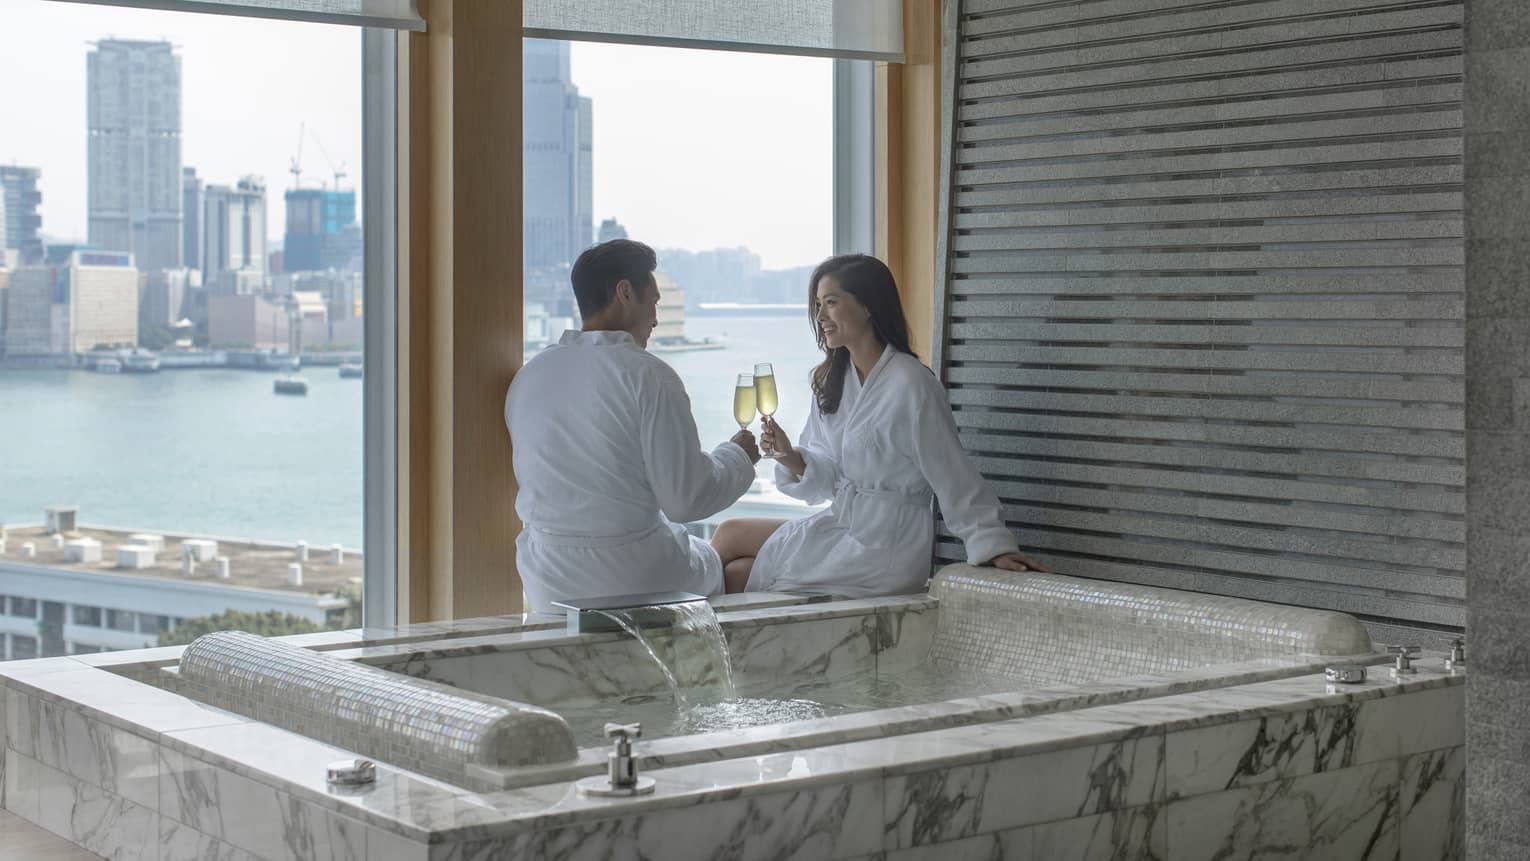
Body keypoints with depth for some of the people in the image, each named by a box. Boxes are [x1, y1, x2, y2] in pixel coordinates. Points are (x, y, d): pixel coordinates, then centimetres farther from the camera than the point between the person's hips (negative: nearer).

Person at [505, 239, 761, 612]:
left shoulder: (527, 376, 3)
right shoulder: (647, 375, -15)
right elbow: (687, 498, -15)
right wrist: (737, 456, 4)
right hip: (634, 581, -5)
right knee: (713, 562, 26)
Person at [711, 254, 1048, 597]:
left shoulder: (910, 384, -17)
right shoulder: (832, 379, 8)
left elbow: (953, 477, -13)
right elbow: (828, 476, 8)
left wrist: (996, 546, -13)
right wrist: (791, 458, -12)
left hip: (881, 549, -7)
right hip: (842, 525, 7)